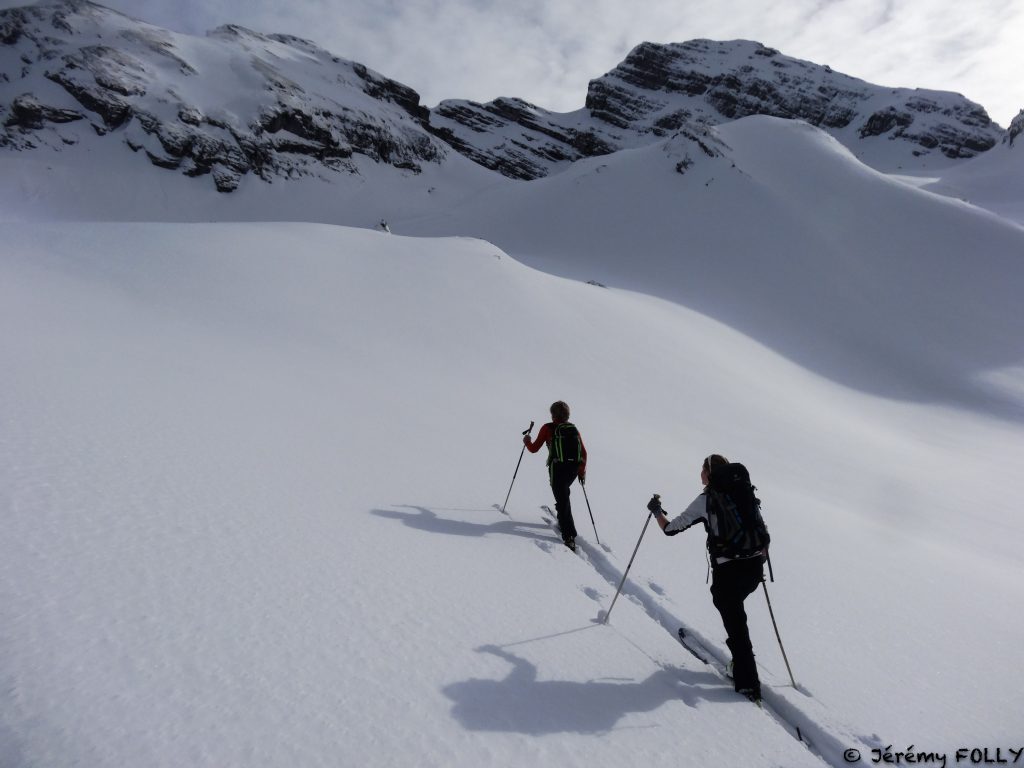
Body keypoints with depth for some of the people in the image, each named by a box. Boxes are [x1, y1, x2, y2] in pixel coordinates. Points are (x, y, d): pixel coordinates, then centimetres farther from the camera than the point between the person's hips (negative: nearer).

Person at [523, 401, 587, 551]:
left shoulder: (548, 428, 3)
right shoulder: (574, 429, 14)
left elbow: (534, 449, 7)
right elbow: (584, 452, 11)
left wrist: (527, 441, 27)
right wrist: (582, 471, 19)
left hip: (558, 468, -5)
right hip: (574, 468, 5)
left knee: (562, 501, -4)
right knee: (563, 494, 30)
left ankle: (569, 537, -12)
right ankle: (563, 523, 40)